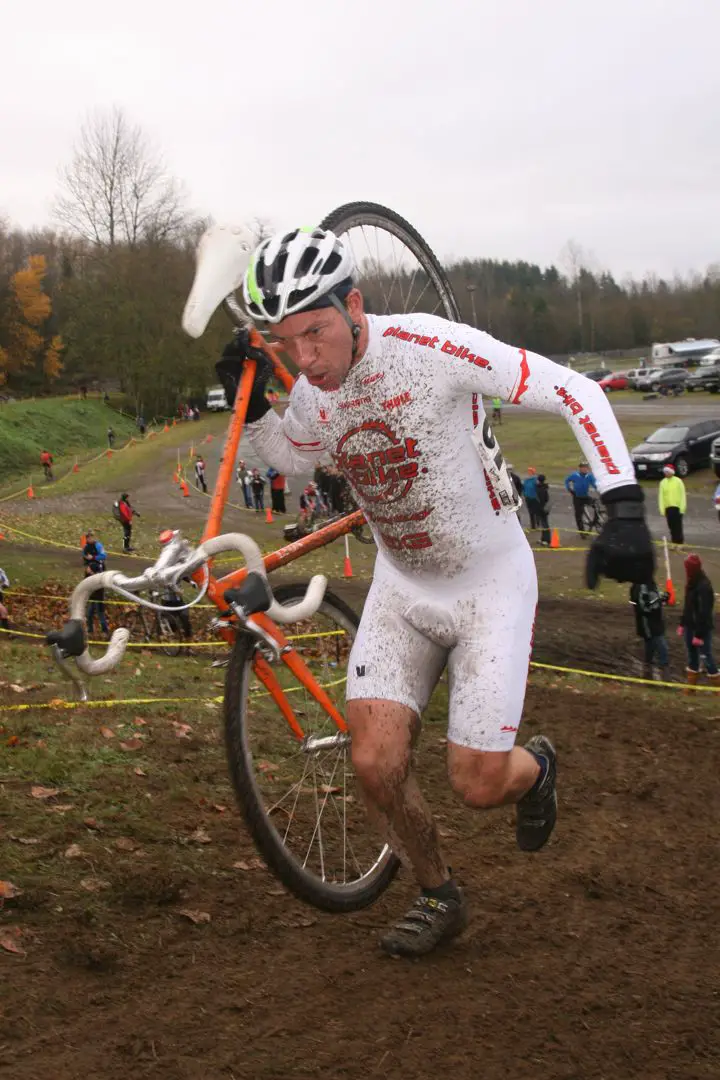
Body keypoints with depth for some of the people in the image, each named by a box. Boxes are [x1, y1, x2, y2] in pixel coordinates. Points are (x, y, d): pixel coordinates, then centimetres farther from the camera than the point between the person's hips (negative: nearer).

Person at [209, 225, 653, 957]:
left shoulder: (434, 348, -26)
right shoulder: (311, 395, -8)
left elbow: (577, 394, -23)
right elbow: (290, 458, 15)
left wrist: (625, 509, -34)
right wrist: (249, 406, -7)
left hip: (490, 585, -4)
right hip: (401, 587, 5)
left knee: (477, 785, -6)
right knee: (375, 763, -8)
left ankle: (535, 768, 32)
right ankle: (437, 897, 19)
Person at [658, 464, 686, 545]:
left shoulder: (678, 481, -3)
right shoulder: (662, 482, 7)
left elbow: (682, 495, -4)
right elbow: (661, 496, 7)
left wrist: (682, 507, -8)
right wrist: (662, 508, 1)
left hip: (677, 507, -3)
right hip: (667, 507, 3)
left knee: (678, 526, -4)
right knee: (671, 527, 7)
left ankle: (679, 543, -1)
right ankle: (674, 543, 13)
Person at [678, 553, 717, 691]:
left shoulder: (704, 586, -22)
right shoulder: (692, 583, 6)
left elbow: (704, 612, -23)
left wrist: (699, 634, -23)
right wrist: (682, 624, 14)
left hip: (702, 629, -9)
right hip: (691, 626, 9)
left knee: (706, 656, -3)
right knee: (692, 657, 16)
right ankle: (690, 688, 26)